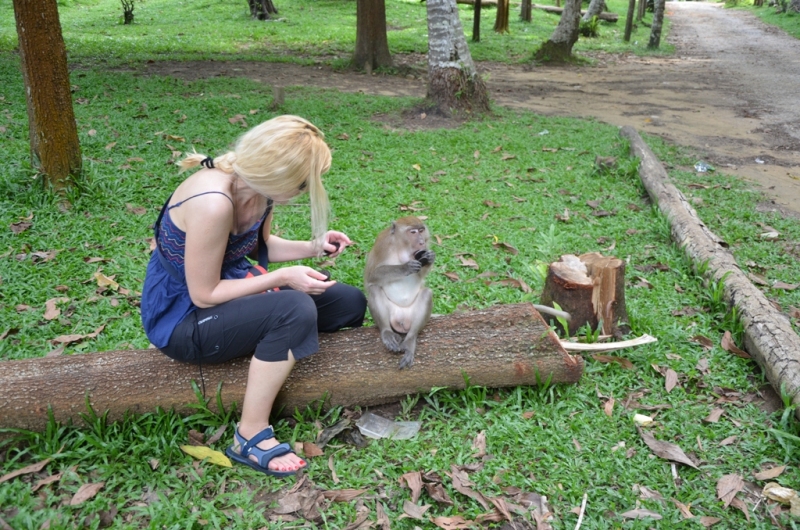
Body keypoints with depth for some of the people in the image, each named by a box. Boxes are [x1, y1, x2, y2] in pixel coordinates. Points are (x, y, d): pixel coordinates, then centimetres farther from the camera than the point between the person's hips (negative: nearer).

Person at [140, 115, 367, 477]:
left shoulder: (256, 185, -7)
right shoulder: (212, 202, -33)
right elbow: (204, 295, -25)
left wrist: (313, 247, -5)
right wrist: (282, 278, -25)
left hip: (233, 288, 9)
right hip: (182, 318, -8)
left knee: (349, 303, 2)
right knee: (295, 309, -34)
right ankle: (251, 437, -18)